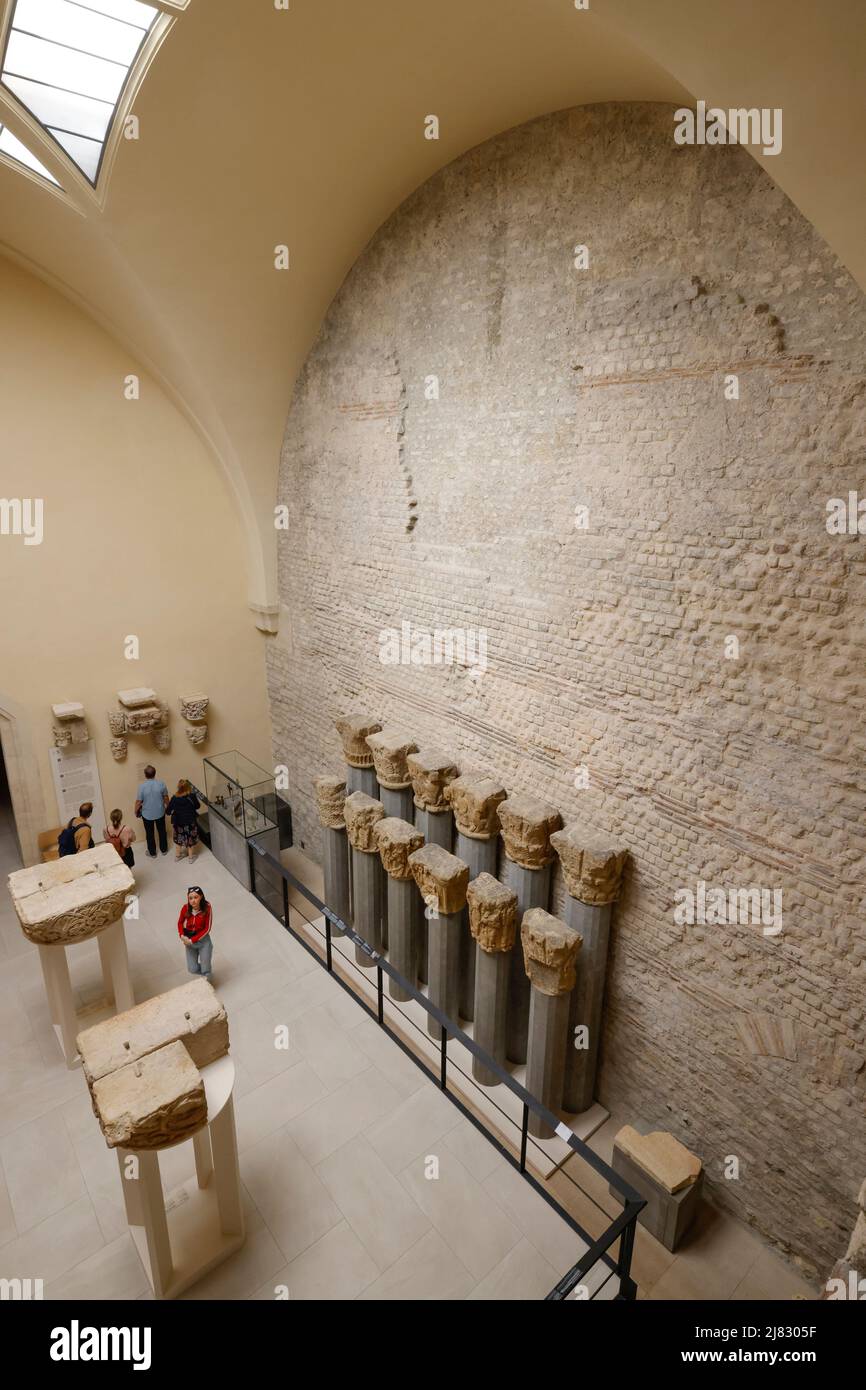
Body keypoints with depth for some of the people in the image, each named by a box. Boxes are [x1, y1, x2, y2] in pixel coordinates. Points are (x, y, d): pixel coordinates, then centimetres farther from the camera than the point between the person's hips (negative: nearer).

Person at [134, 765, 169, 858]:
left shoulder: (142, 786, -19)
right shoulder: (161, 783, -13)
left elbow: (138, 801, -12)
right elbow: (166, 797, -2)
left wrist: (136, 811, 6)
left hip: (147, 814, -2)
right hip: (160, 813, 2)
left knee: (150, 834, 14)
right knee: (162, 831, 18)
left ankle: (152, 853, 26)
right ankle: (164, 849, 32)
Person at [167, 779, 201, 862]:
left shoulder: (174, 798, -19)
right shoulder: (192, 796, -22)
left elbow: (168, 811, -10)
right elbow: (197, 806, -6)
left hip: (178, 822, 1)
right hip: (190, 822, -1)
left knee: (178, 839, 23)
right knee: (191, 839, 19)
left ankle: (177, 856, 40)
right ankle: (191, 856, 34)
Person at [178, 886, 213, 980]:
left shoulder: (207, 908, -24)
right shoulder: (185, 908, -17)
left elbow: (207, 929, -16)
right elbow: (180, 923, 2)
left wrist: (193, 940, -19)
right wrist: (182, 935, -13)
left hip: (203, 940, -3)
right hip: (189, 941, 3)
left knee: (205, 970, 0)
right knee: (193, 970, 7)